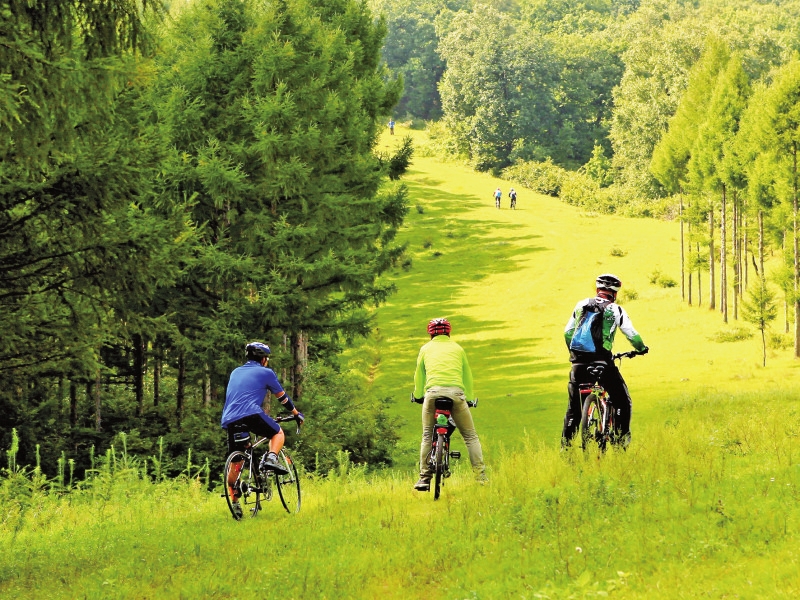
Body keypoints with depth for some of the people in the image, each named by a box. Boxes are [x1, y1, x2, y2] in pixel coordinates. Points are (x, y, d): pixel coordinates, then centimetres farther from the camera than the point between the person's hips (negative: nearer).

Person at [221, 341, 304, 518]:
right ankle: (271, 458, -7)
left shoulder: (236, 373, 29)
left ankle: (234, 503, 9)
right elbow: (282, 397, 21)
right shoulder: (266, 373, 13)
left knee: (235, 465, 13)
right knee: (278, 433, 21)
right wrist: (297, 414, 35)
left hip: (229, 420, 5)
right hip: (251, 414, -5)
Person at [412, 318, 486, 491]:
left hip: (433, 391, 0)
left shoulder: (426, 349, 22)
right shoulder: (457, 348, 22)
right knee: (470, 436, 7)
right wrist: (469, 398, 39)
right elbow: (467, 376, 26)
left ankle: (424, 479, 8)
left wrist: (418, 396, 44)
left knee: (427, 436, 13)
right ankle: (481, 477, -2)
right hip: (456, 392, 0)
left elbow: (419, 376, 28)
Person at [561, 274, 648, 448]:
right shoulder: (616, 310, 3)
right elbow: (632, 335, 5)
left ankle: (566, 442, 12)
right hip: (602, 361, -4)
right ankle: (622, 438, 3)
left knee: (574, 405, 14)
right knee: (622, 401, 10)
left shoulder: (581, 305, 13)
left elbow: (567, 332, 16)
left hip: (579, 362, 4)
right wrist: (642, 348, 25)